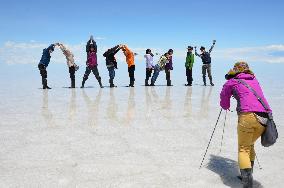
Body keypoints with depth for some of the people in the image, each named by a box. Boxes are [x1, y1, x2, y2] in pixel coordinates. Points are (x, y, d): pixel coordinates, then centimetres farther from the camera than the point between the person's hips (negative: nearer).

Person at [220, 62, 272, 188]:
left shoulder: (232, 82, 12)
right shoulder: (254, 80, 24)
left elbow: (224, 103, 18)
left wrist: (226, 107, 40)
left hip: (248, 116, -5)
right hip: (264, 117, 5)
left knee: (243, 149, 5)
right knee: (250, 145, 23)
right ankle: (248, 176, 29)